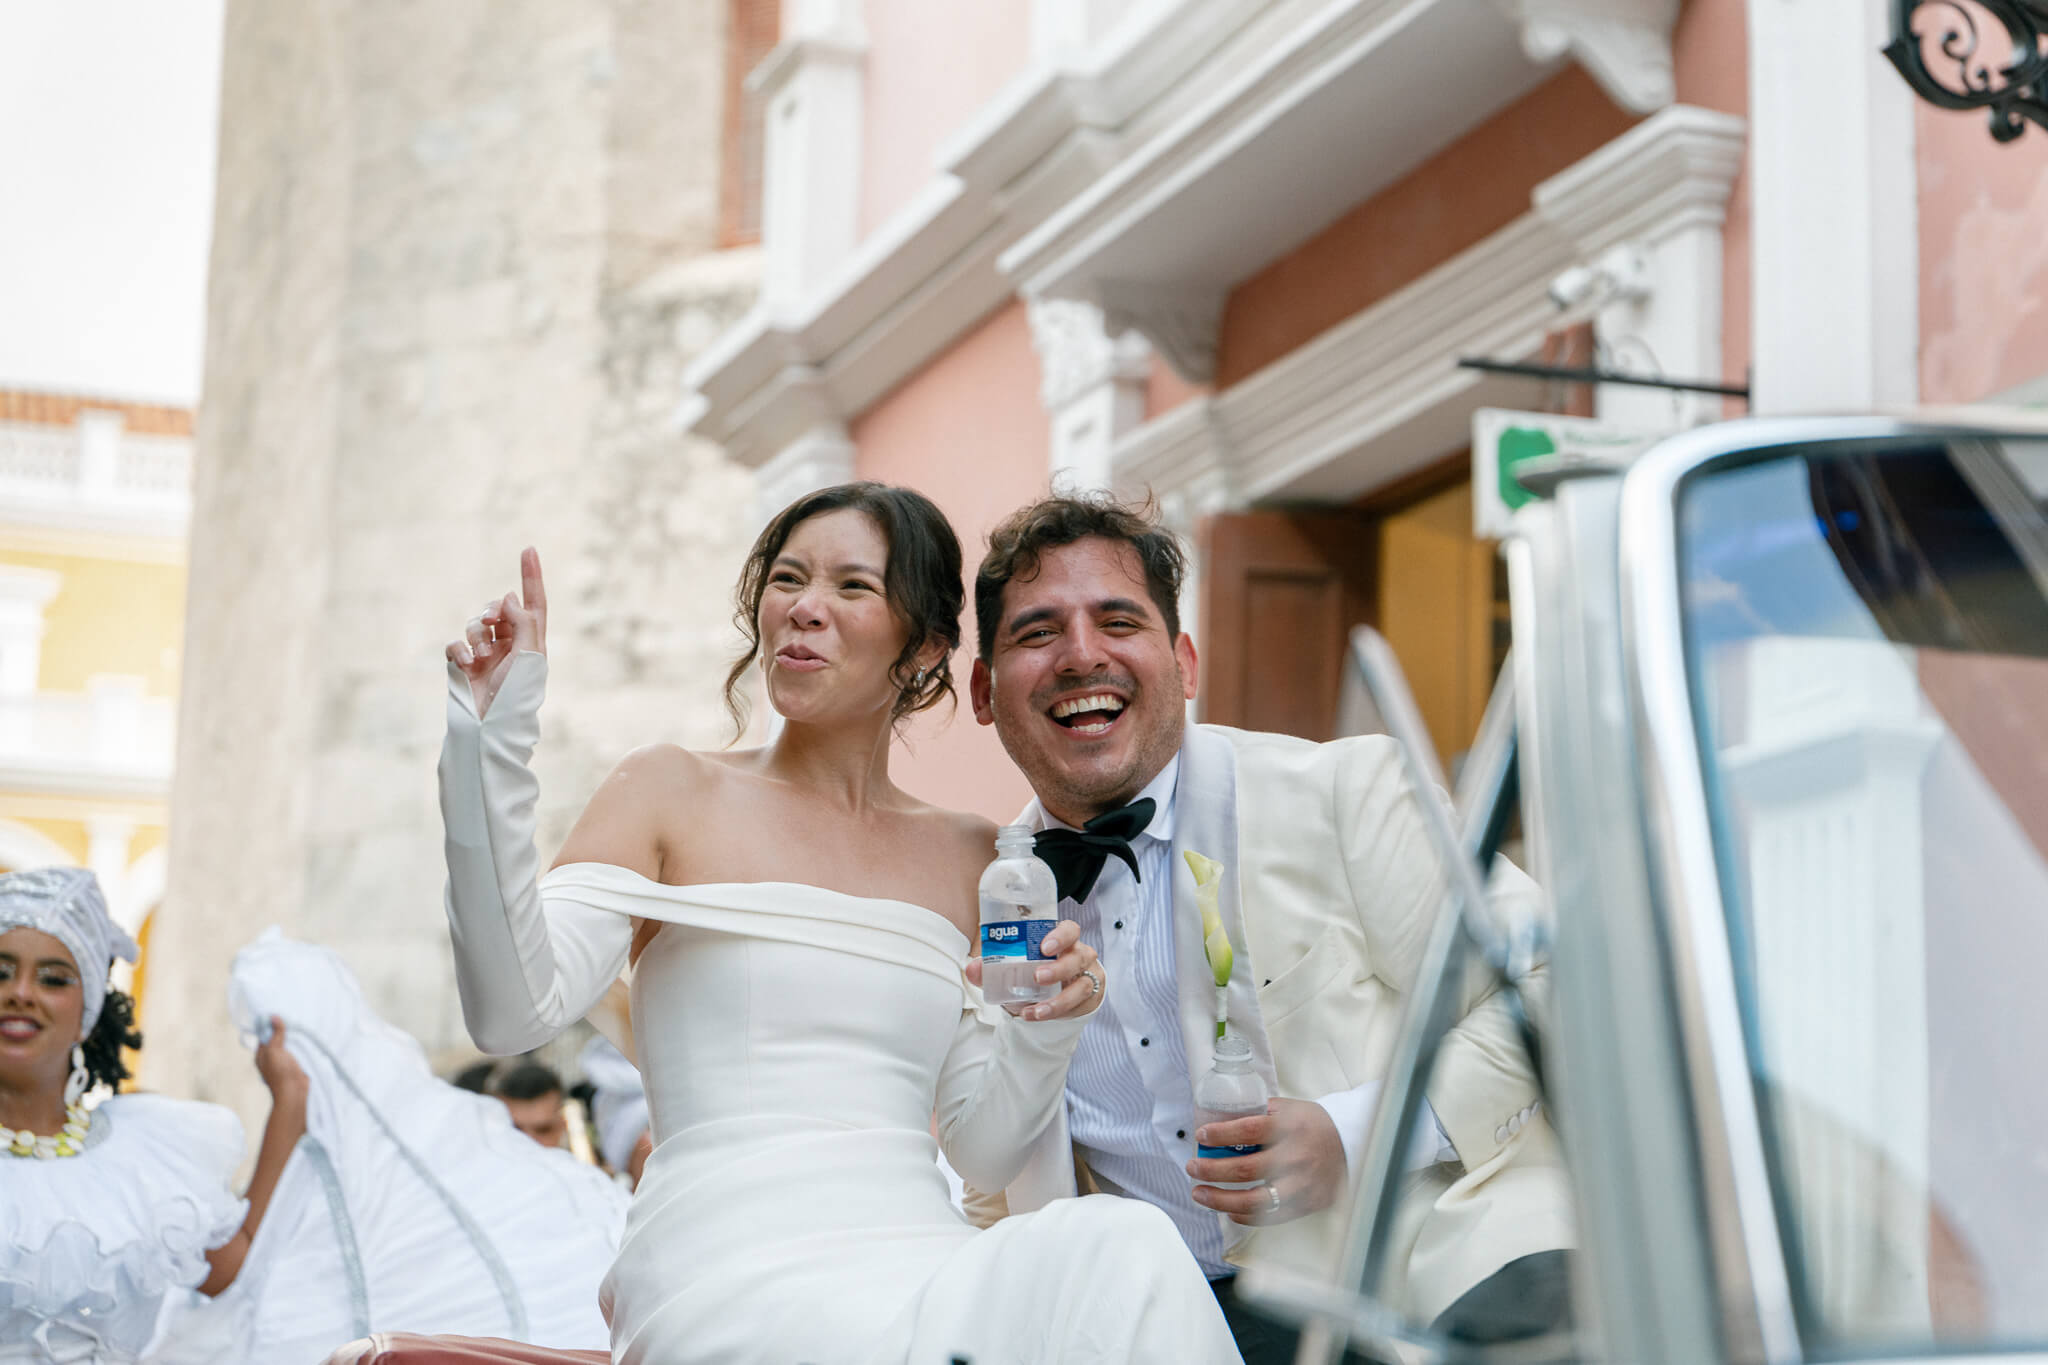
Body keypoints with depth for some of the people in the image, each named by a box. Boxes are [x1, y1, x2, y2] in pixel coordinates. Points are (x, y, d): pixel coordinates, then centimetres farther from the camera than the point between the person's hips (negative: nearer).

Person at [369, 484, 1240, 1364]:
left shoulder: (970, 859, 17)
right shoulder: (672, 793, 8)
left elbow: (982, 1152, 16)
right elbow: (513, 1011, -9)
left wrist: (1048, 1029, -3)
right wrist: (490, 741, -14)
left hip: (921, 1263, 5)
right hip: (728, 1279, -5)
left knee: (1118, 1247, -30)